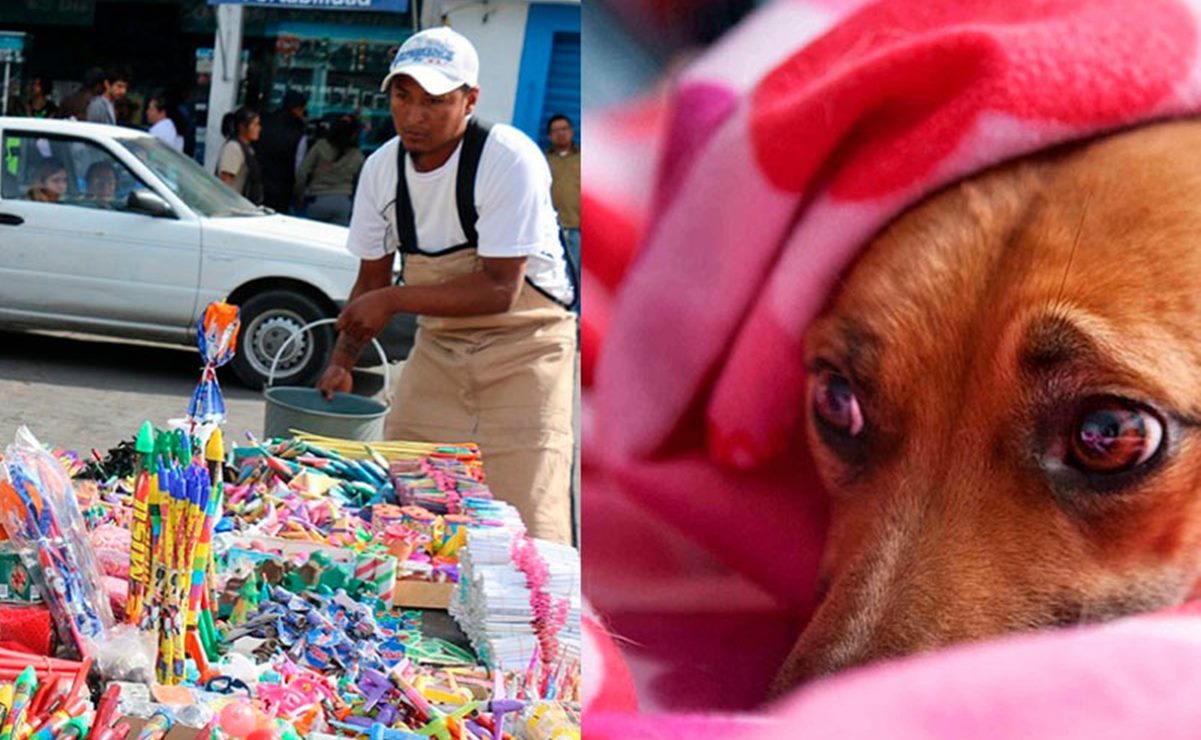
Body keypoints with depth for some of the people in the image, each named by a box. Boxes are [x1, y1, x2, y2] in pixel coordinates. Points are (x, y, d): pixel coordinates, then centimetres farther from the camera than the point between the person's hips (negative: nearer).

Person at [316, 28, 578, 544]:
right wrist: (343, 359, -5)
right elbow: (373, 278, 7)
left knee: (524, 532, -9)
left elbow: (500, 289, -23)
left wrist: (393, 301, -21)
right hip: (437, 350, 6)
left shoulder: (511, 159, -20)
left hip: (523, 350, -5)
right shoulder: (382, 167, -1)